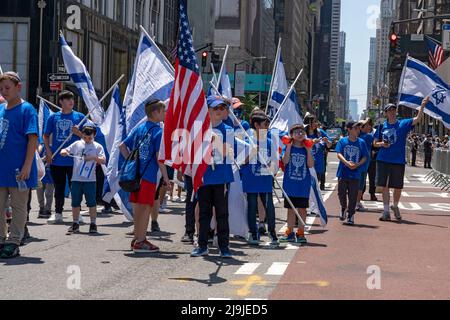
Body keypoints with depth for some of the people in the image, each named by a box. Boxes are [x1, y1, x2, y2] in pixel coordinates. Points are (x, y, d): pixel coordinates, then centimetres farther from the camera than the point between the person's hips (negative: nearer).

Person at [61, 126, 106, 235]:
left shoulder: (97, 147, 2)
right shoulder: (77, 144, 9)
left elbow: (103, 160, -7)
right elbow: (66, 150, 12)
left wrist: (94, 157, -24)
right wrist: (63, 152, -12)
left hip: (90, 180, -3)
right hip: (76, 179, 3)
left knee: (92, 202, 0)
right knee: (75, 202, 8)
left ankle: (93, 224, 9)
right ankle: (75, 224, 18)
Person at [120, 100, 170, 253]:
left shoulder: (138, 129, 11)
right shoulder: (159, 132, -10)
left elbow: (123, 146, 11)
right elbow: (159, 157, -15)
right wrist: (166, 177, -8)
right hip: (149, 176, -7)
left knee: (137, 207, 14)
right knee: (146, 207, -1)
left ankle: (137, 238, 23)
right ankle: (140, 242, 1)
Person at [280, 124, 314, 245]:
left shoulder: (306, 149, 3)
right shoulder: (288, 147, 1)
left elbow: (310, 165, -9)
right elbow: (285, 161, -15)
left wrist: (308, 149, -11)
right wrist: (289, 146, -14)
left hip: (303, 184, 1)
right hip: (290, 184, -1)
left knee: (302, 208, 5)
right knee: (291, 208, 8)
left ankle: (300, 233, 14)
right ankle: (290, 232, 17)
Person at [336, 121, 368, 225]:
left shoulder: (361, 142, 4)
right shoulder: (342, 141, 1)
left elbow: (365, 157, 3)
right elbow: (339, 154, -7)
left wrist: (357, 164, -14)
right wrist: (347, 163, -23)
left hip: (355, 173, 0)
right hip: (343, 172, 0)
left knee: (353, 195, 0)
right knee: (341, 192, 3)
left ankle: (351, 215, 11)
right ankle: (343, 208, 31)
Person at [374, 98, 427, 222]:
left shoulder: (403, 124, 1)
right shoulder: (382, 126, 6)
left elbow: (418, 118, -12)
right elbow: (375, 143, 12)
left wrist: (423, 105, -24)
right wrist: (382, 144, -9)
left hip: (398, 161, -1)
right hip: (383, 160, 1)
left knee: (398, 187, 6)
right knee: (384, 186, 3)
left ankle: (395, 207, 32)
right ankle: (386, 211, 11)